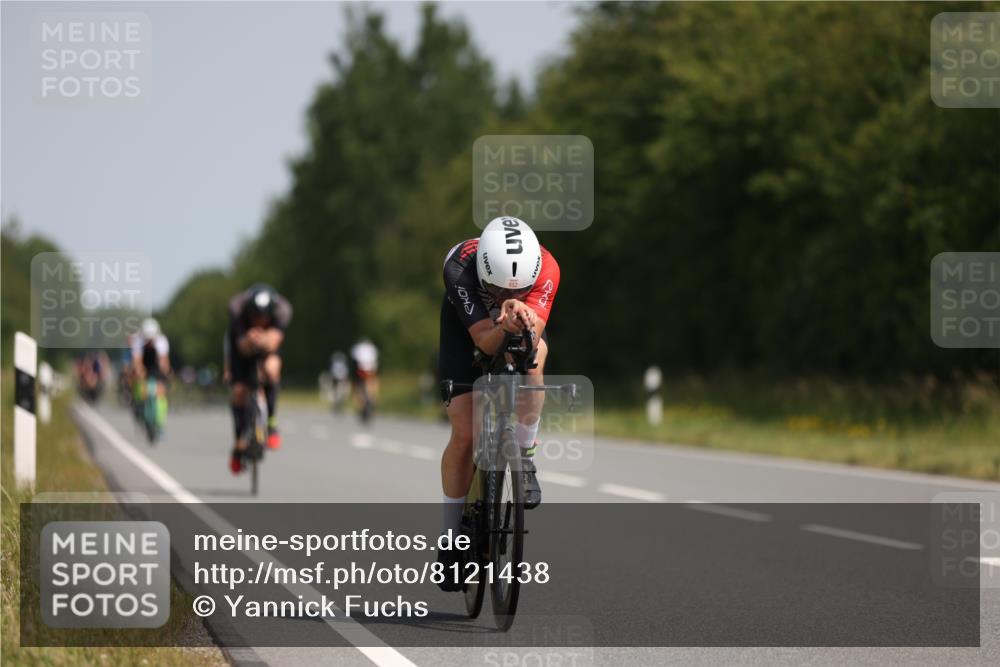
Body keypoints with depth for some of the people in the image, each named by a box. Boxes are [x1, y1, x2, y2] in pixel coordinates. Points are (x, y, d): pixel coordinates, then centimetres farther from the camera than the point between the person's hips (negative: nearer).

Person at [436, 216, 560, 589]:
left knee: (531, 360, -36)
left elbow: (531, 338, -43)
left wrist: (524, 321, -65)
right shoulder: (459, 269, -40)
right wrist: (504, 326, -64)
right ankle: (452, 537, 4)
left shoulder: (545, 268, -37)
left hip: (521, 332, 1)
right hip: (466, 322, -1)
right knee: (464, 433, -10)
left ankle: (524, 460, -16)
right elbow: (485, 341, -43)